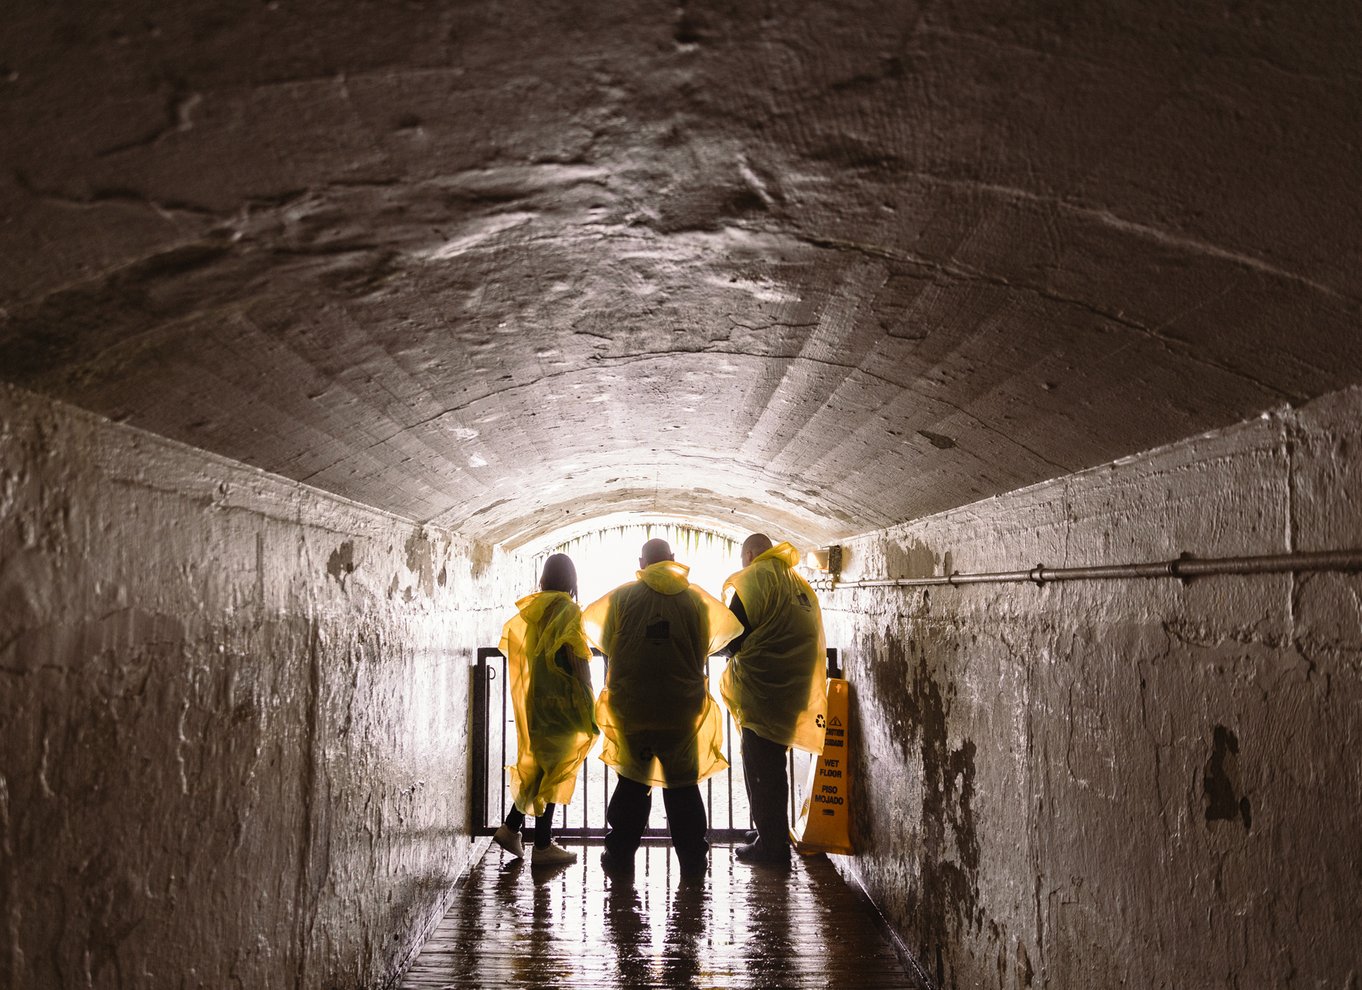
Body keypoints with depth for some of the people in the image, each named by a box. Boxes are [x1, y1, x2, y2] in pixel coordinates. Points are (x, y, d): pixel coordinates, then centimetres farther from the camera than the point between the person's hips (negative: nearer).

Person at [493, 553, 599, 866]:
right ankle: (543, 846, 2)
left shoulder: (530, 608, 9)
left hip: (533, 697, 7)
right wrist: (586, 701, -17)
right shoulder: (567, 609, -12)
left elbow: (510, 640, 19)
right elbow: (575, 656, -19)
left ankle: (511, 827, 16)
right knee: (554, 768, -2)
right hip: (559, 698, -7)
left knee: (538, 763, 18)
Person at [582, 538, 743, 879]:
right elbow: (705, 647, 7)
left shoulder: (621, 596, -2)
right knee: (683, 786, 9)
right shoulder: (695, 598, 0)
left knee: (632, 782, 11)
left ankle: (620, 855, 12)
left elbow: (605, 644, 7)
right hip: (681, 707, 0)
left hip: (631, 706, 0)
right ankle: (693, 860, 10)